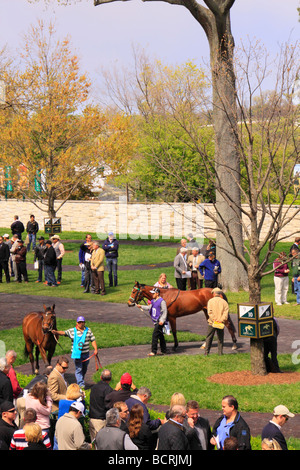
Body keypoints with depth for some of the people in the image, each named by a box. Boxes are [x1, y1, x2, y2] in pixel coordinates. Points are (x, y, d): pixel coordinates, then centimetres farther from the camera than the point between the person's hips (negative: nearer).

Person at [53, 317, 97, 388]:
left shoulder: (88, 330, 7)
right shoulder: (72, 331, -1)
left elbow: (93, 340, 9)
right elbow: (64, 333, -13)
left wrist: (95, 349, -2)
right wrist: (56, 332, -32)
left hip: (86, 353, 4)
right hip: (77, 354, -4)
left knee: (84, 369, 15)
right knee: (79, 369, -9)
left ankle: (80, 381, 34)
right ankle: (81, 384, -8)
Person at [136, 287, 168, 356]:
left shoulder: (162, 301, -15)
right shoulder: (153, 301, 12)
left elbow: (165, 312, -18)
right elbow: (149, 307, 23)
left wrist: (162, 320, -24)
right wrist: (141, 306, 13)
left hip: (160, 322, -9)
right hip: (156, 321, 9)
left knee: (155, 335, -13)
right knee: (160, 336, 15)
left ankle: (154, 351, -12)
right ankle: (163, 350, 24)